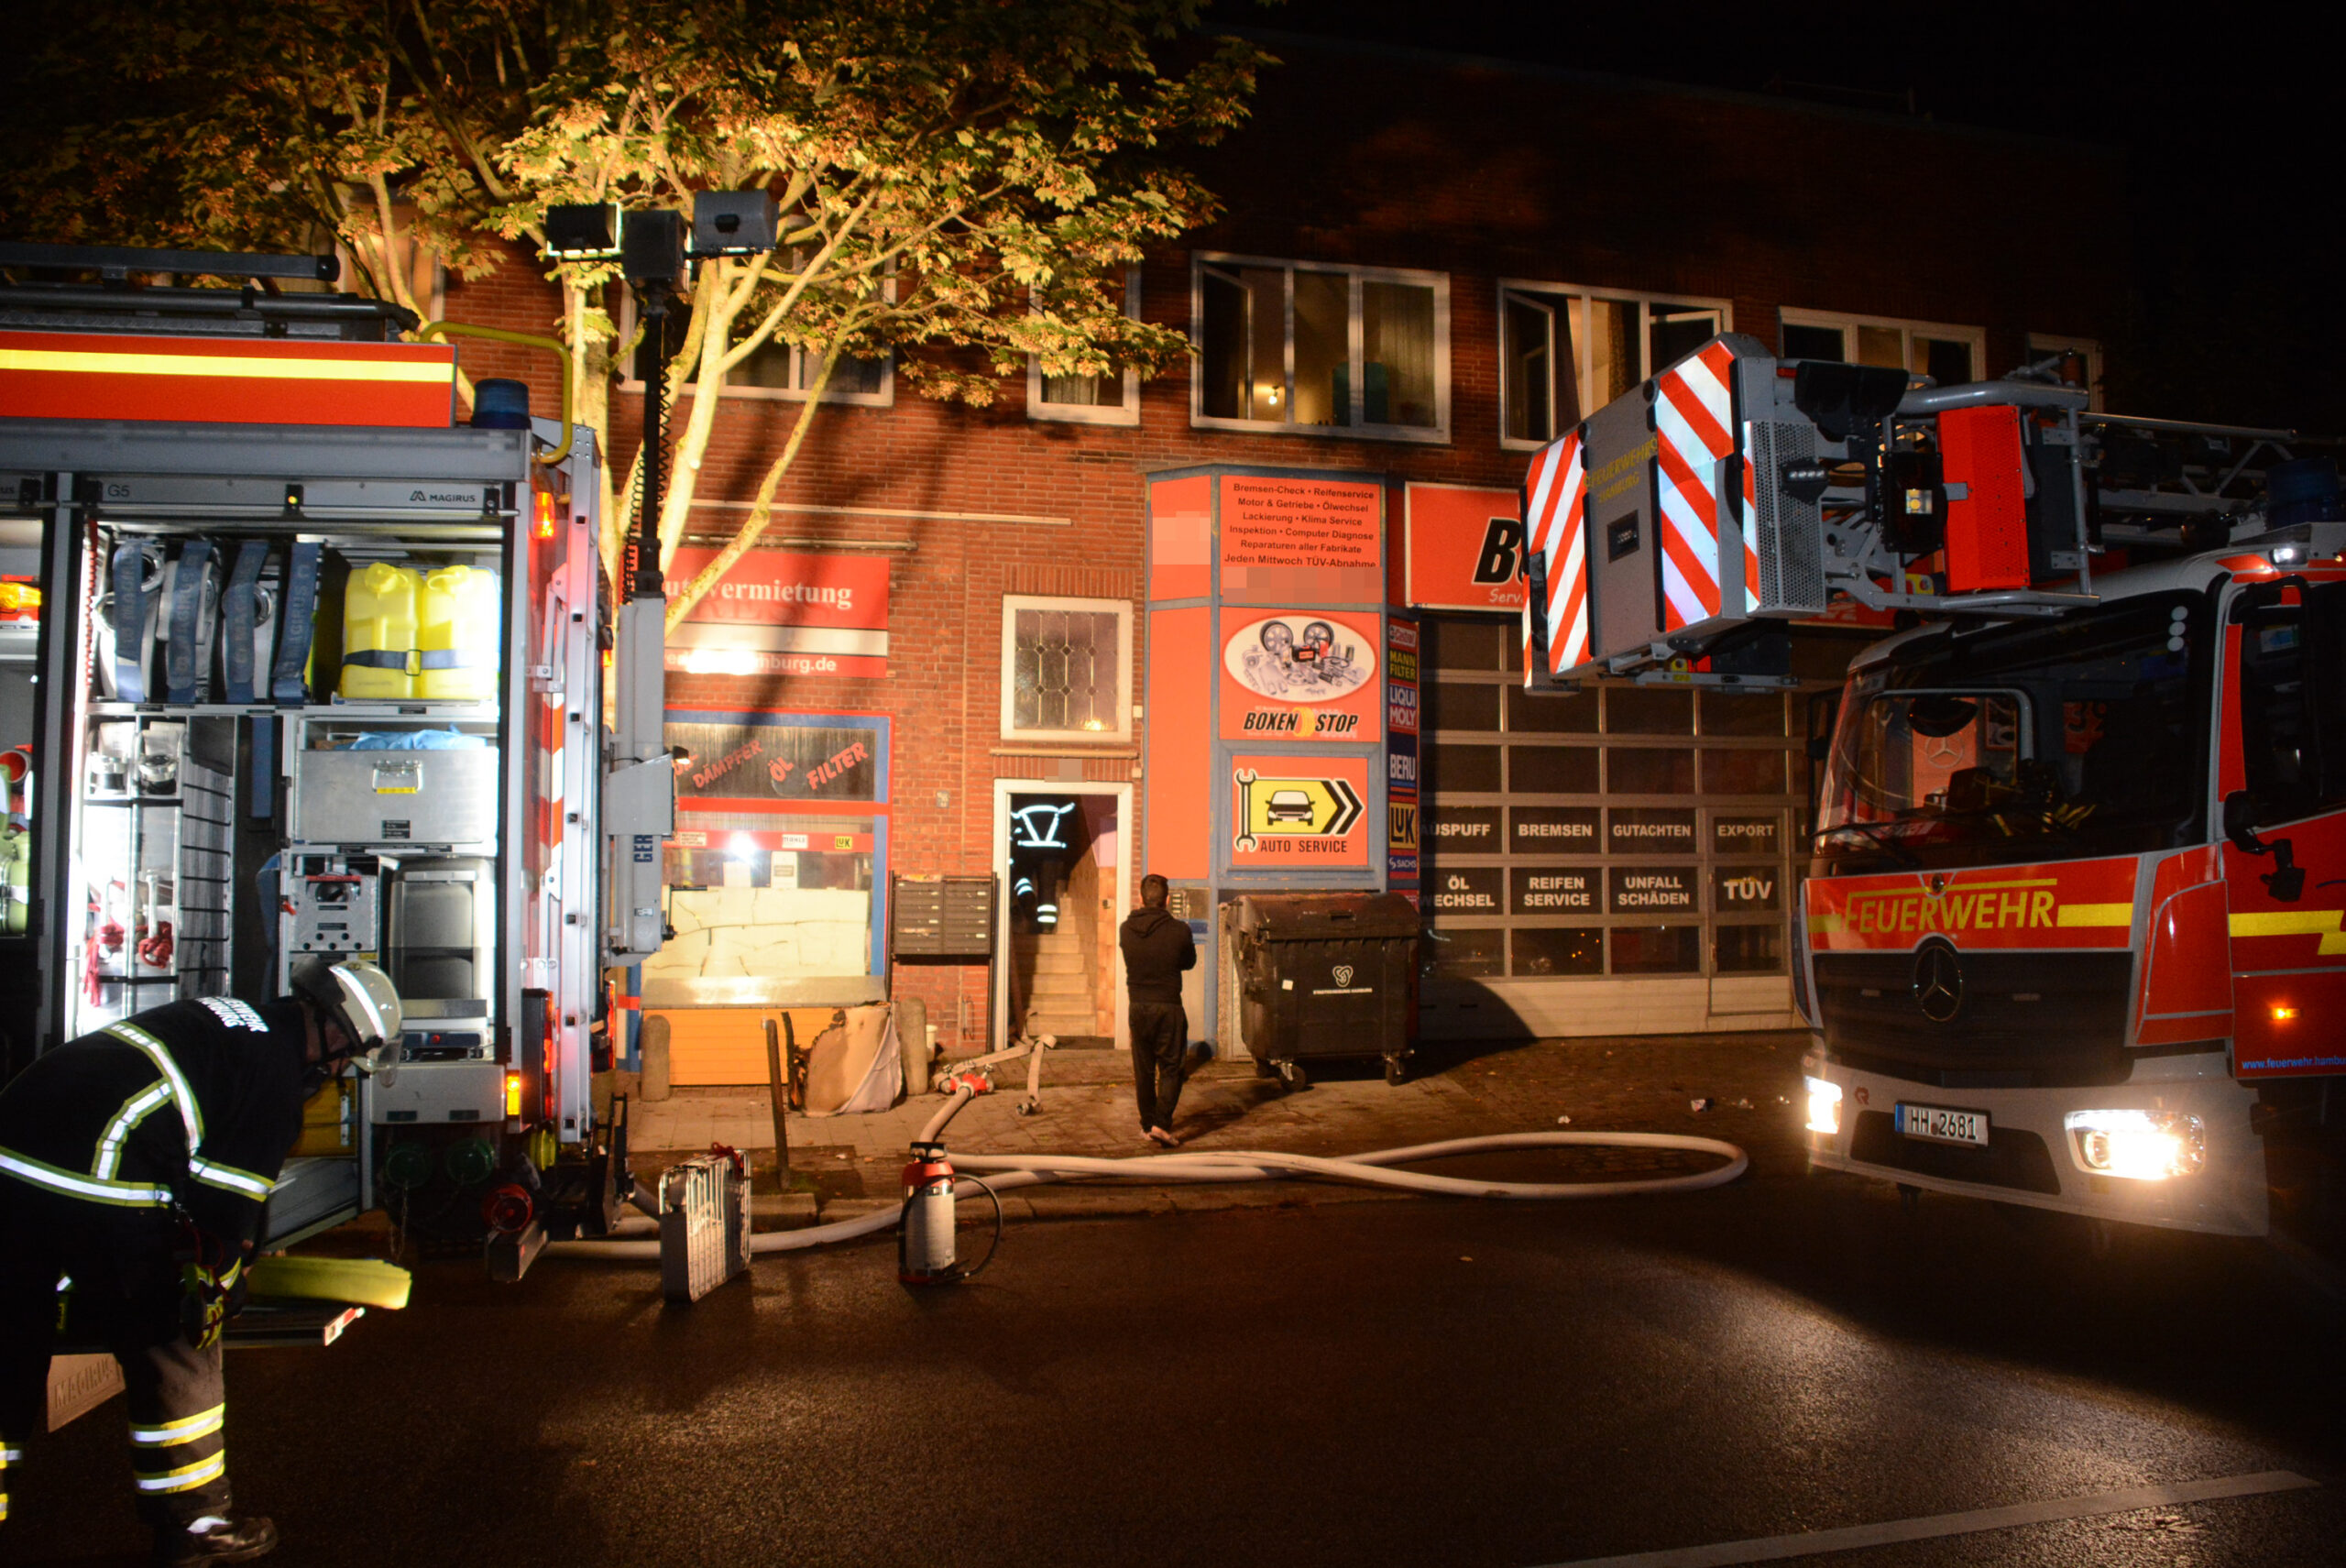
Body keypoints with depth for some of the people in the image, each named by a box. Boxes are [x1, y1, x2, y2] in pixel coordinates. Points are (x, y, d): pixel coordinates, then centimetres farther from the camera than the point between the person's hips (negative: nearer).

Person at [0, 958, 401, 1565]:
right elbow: (228, 1198, -4)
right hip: (98, 1187, -9)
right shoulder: (276, 1067, -2)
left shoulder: (217, 1018, 25)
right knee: (175, 1351, 8)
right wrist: (216, 1287, 10)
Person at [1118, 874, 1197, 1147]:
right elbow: (1190, 962, 4)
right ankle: (1162, 1123, -7)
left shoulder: (1126, 930, -4)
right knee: (1170, 1068, 5)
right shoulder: (1179, 931, -12)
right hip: (1168, 1007, -3)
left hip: (1137, 1006, 3)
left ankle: (1148, 1124, 20)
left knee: (1143, 1070, 14)